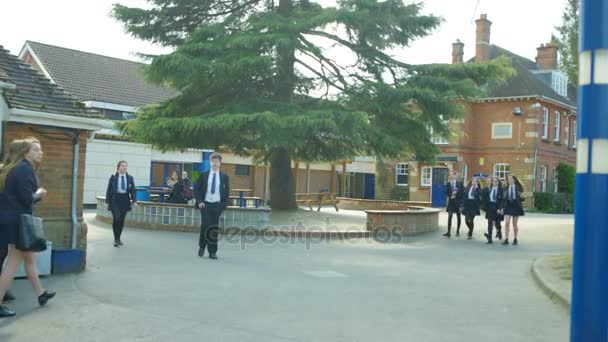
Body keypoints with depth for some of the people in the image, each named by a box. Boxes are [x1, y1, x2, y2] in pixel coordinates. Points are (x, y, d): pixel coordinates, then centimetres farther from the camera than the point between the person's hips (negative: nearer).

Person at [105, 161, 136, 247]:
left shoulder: (130, 178, 5)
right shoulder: (113, 177, -1)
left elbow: (132, 190, 3)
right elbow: (109, 190, 0)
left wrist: (134, 201, -7)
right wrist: (107, 201, -3)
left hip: (125, 200, 3)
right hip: (115, 200, -3)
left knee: (121, 220, 7)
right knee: (116, 218, -12)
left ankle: (119, 238, 21)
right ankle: (116, 239, -2)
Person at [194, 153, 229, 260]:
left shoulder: (224, 177, 5)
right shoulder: (204, 175, 4)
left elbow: (227, 191, 8)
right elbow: (196, 188, 6)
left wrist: (224, 204, -2)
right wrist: (199, 201, -4)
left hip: (217, 205, 1)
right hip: (205, 204, -1)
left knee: (214, 229, 0)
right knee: (205, 226, -8)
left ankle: (212, 252, 8)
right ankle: (202, 246, 17)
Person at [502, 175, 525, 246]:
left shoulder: (518, 187, -3)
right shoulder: (506, 188, 3)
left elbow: (522, 199, 1)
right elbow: (504, 199, 8)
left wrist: (522, 197, -21)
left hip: (516, 206, -1)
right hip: (508, 206, 1)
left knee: (515, 224, 9)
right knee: (507, 223, -9)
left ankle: (515, 239, 20)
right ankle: (506, 239, -6)